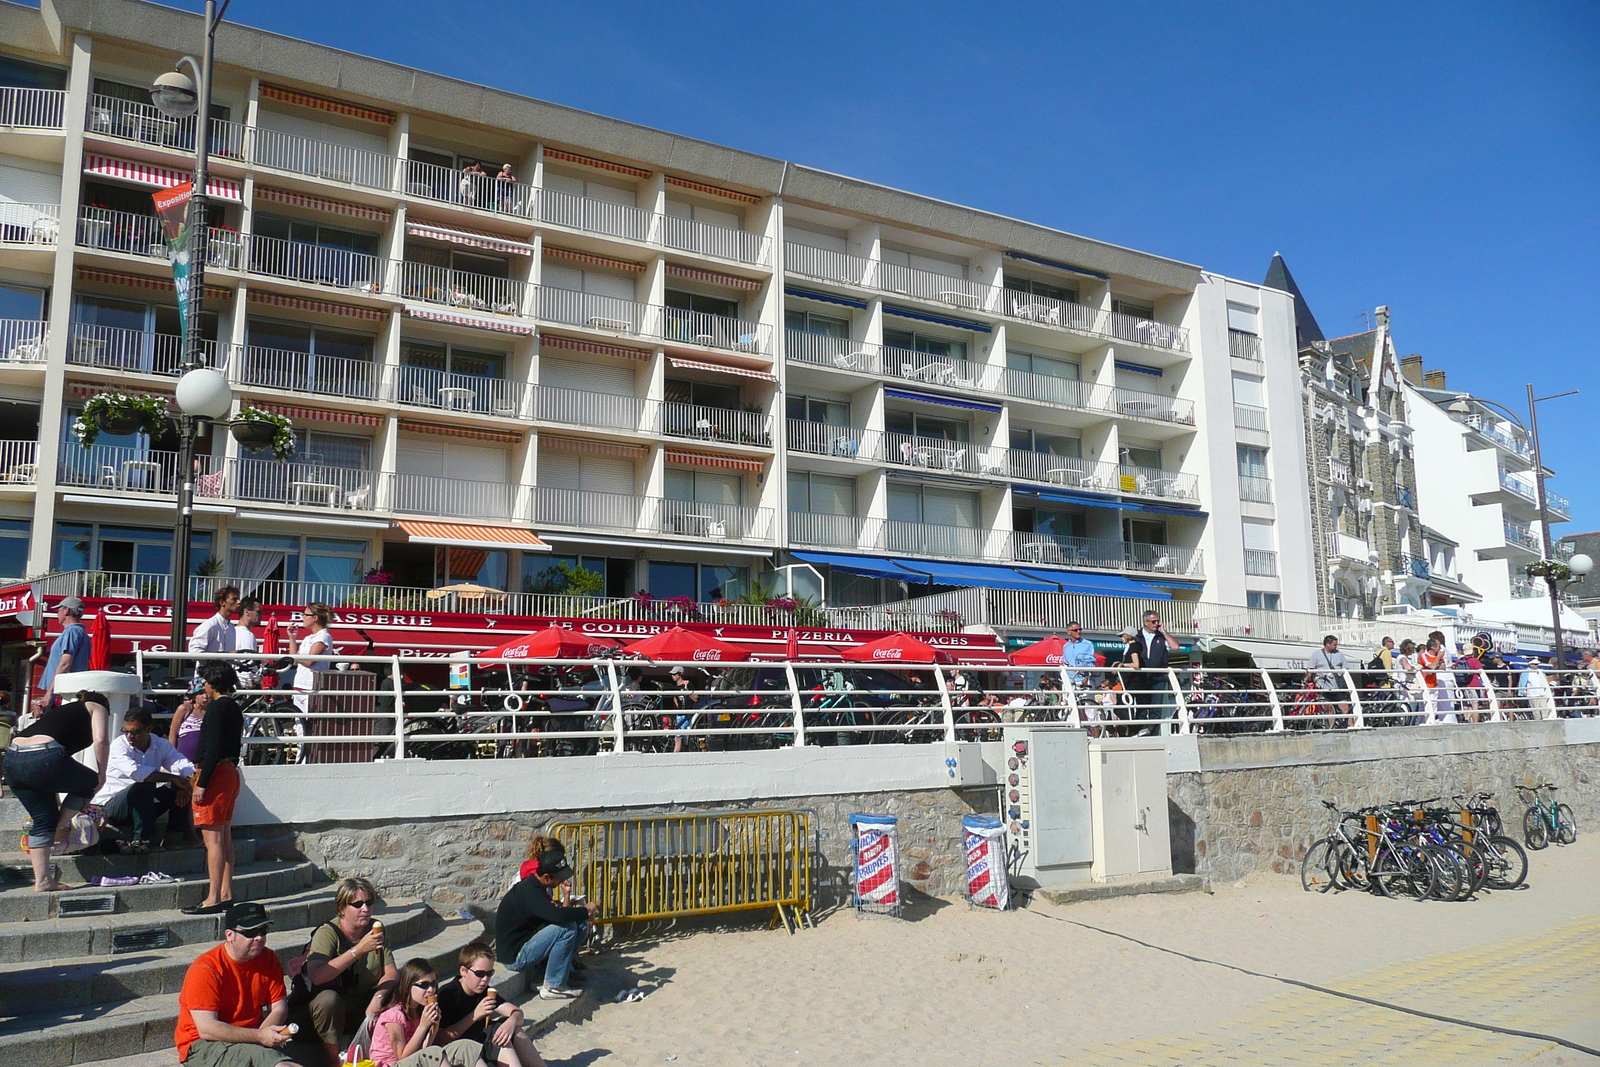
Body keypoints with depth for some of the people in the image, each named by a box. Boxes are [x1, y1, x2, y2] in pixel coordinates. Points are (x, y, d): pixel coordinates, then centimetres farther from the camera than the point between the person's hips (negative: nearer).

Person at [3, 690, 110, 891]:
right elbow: (101, 740, -4)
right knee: (90, 783, 20)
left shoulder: (61, 709, 37)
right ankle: (60, 830, 19)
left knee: (42, 821, 18)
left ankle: (42, 881, 17)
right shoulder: (97, 708, 19)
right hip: (43, 758, -7)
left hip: (12, 759, 7)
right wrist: (101, 775, 8)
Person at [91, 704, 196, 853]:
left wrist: (185, 786, -34)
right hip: (112, 805, -5)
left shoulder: (161, 745, -1)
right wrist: (174, 778, -36)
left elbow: (186, 767, -11)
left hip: (144, 805, 5)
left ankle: (174, 837, -10)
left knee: (178, 790, -12)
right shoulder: (119, 745, -16)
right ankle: (142, 840, -27)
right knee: (144, 786, -32)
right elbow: (135, 771, -35)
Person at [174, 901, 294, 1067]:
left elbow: (279, 1008, 3)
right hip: (203, 1045, -4)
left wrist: (262, 1035, -19)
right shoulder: (204, 970, -15)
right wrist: (259, 1036, -28)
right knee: (252, 1053, -36)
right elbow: (207, 1029, -21)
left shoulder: (269, 960, 2)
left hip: (249, 1039, 5)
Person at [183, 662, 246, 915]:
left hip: (216, 773, -10)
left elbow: (212, 749, -20)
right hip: (231, 772, 10)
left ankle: (213, 899, -8)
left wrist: (202, 783, -19)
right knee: (225, 835, 13)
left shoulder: (216, 707, -14)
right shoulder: (234, 707, 14)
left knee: (212, 837, -8)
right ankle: (226, 894, 19)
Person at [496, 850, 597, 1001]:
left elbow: (553, 916, 15)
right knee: (568, 927, -26)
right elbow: (558, 915, -38)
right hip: (514, 956, -9)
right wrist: (586, 911, -21)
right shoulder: (529, 891, -23)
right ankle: (552, 987, -15)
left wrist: (583, 913, -2)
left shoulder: (536, 887, 9)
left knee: (581, 926, 1)